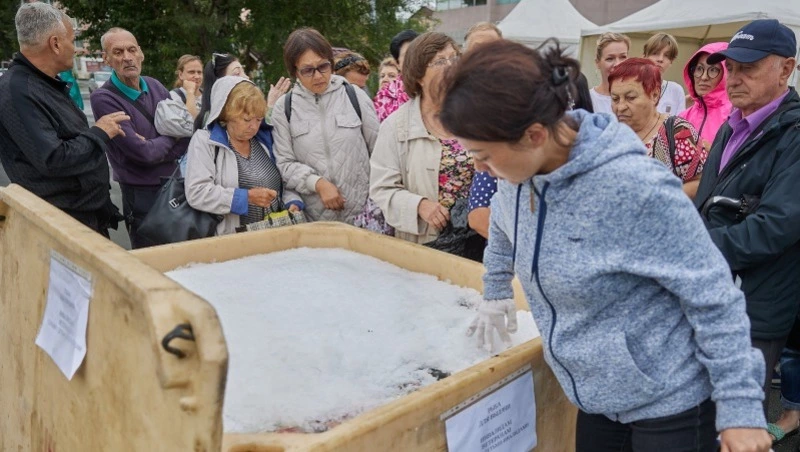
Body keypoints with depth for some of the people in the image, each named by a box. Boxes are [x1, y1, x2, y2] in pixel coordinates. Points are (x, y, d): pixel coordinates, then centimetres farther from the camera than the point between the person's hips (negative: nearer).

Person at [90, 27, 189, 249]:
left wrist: (155, 148, -16)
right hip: (143, 195, -6)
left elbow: (187, 136, 0)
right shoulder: (103, 99, -15)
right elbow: (142, 152, -20)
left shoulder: (155, 86, 4)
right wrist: (171, 137, -4)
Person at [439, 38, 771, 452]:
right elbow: (503, 228, 16)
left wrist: (740, 404, -17)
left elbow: (713, 296, -20)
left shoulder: (633, 187, -29)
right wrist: (495, 293, 25)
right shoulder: (518, 170, -8)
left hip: (669, 403, -6)